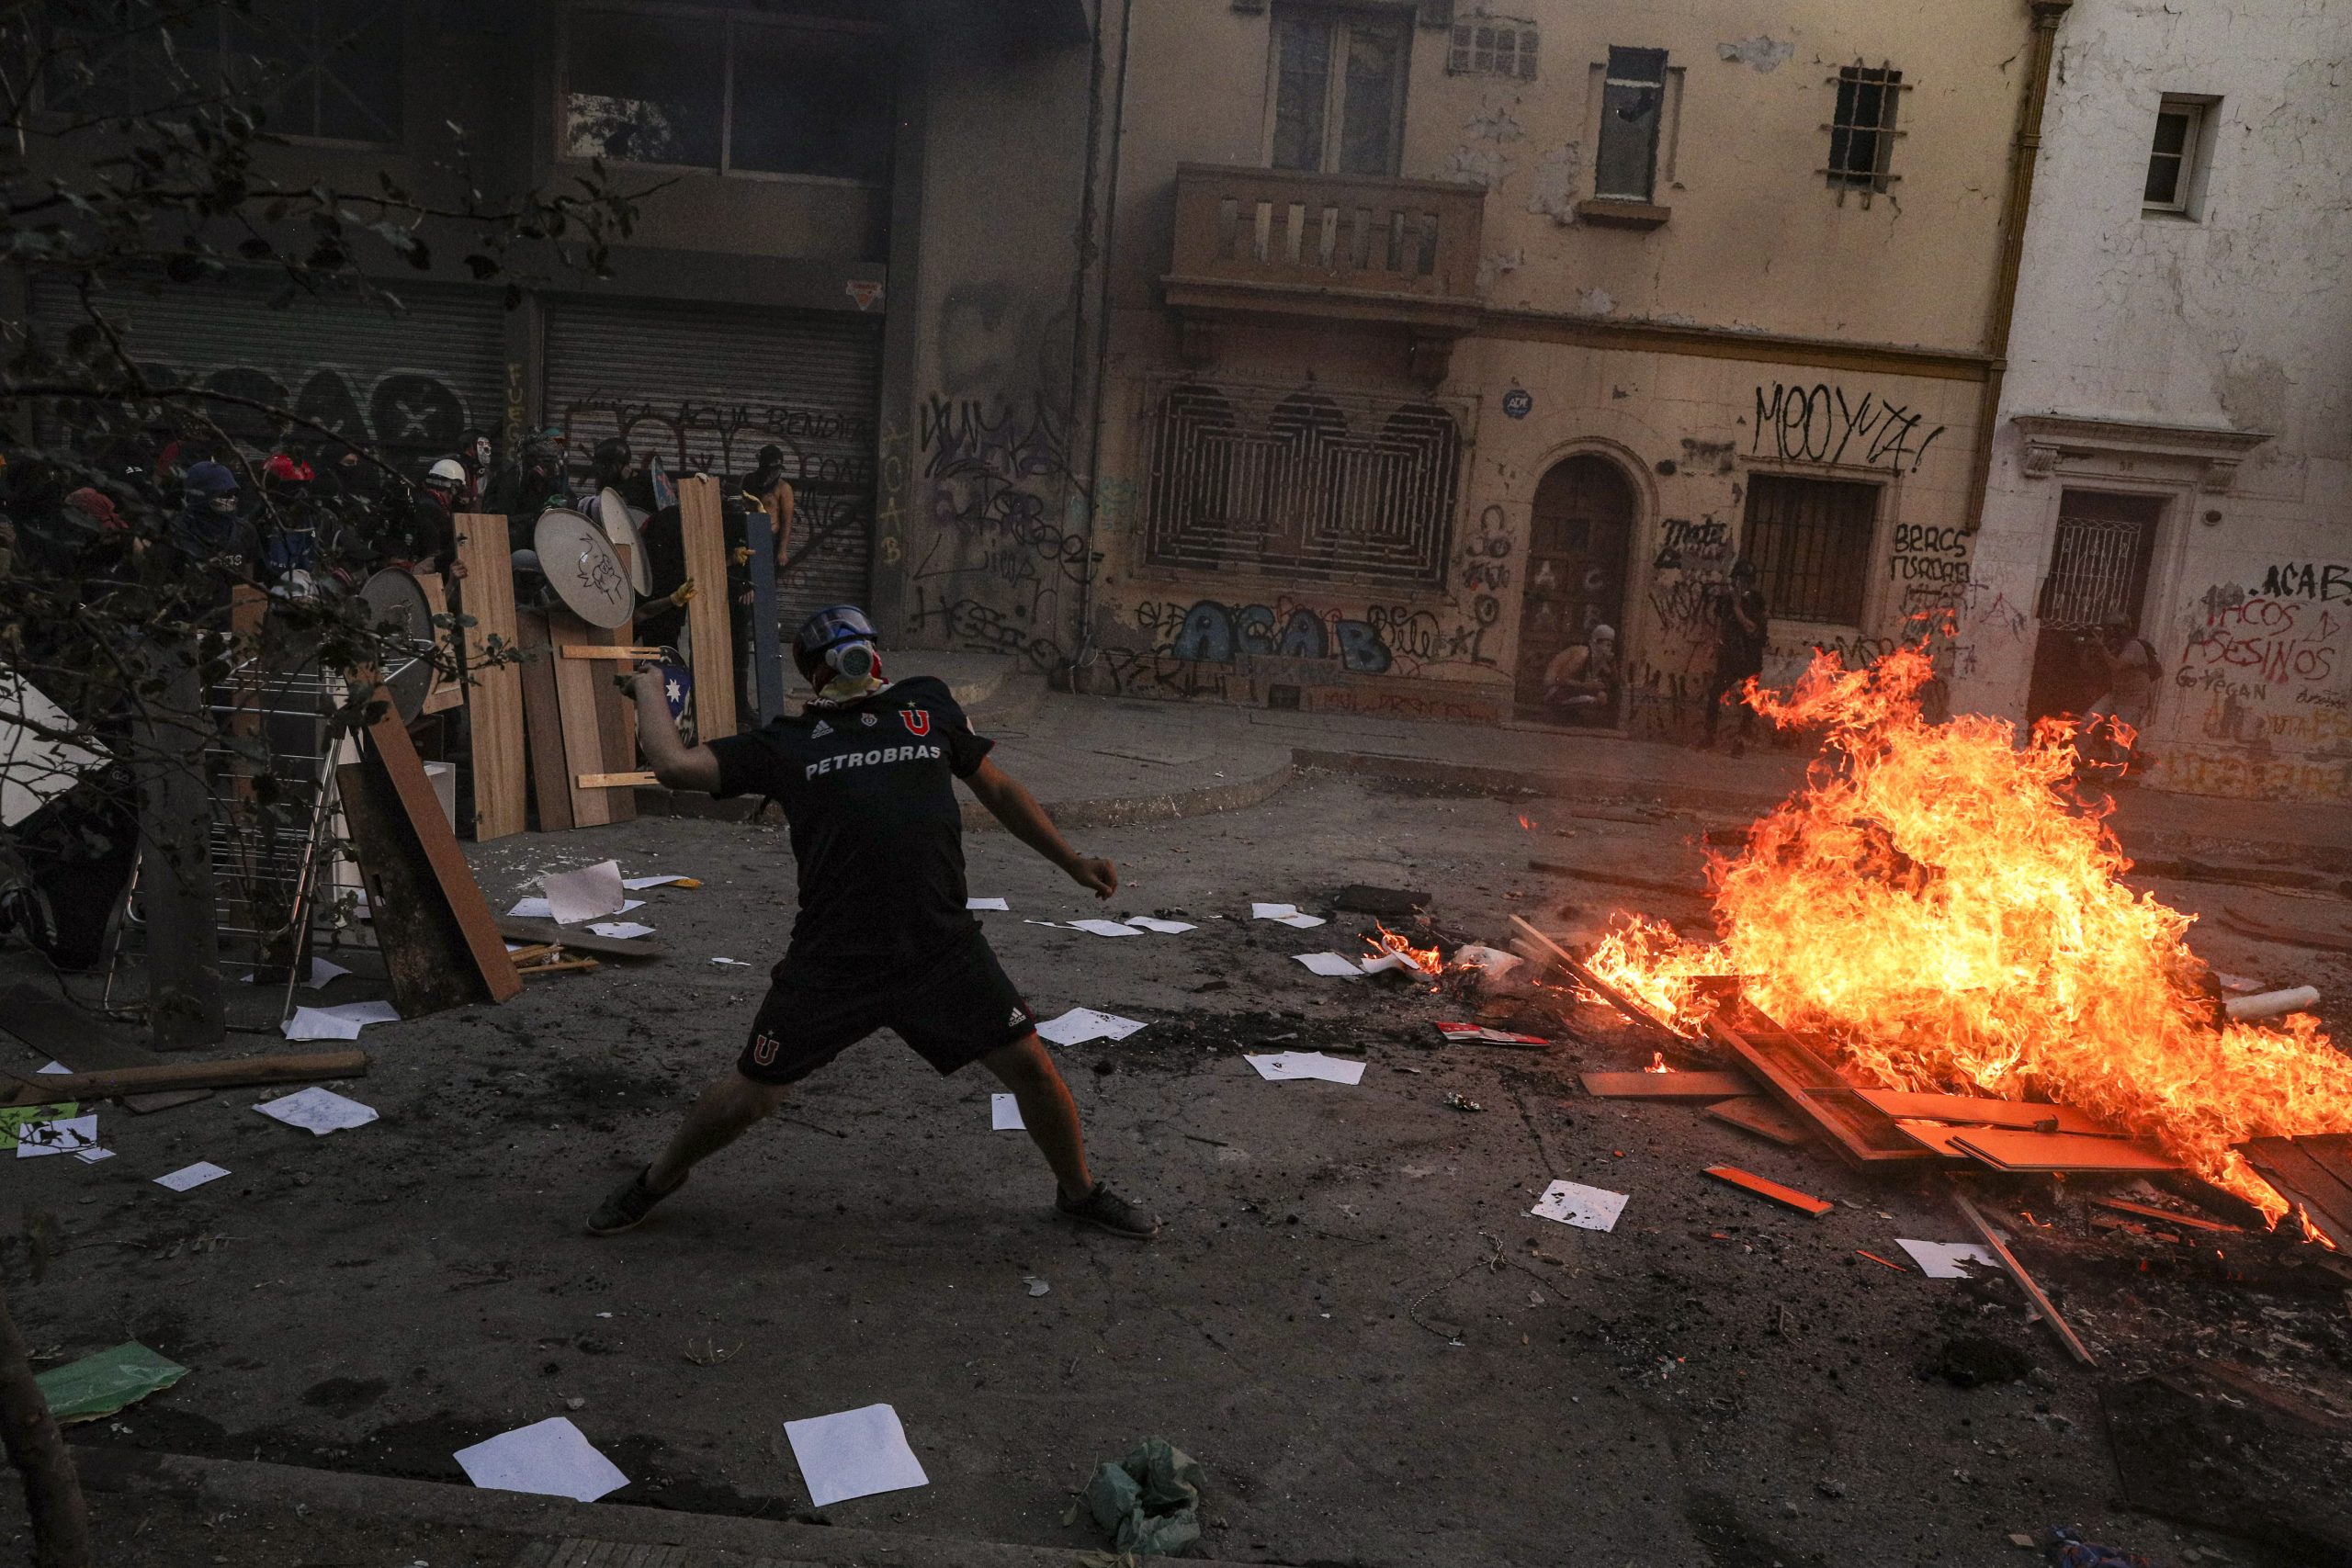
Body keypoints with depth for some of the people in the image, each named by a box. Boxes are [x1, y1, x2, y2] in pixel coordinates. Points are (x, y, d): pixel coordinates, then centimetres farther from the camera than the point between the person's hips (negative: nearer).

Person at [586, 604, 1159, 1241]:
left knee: (1031, 1066, 0)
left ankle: (1079, 1191, 29)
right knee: (753, 1092, 7)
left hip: (943, 948, 1)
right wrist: (650, 686, 17)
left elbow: (996, 788, 22)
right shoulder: (786, 741, 9)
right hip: (831, 963, -1)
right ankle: (658, 1179, 38)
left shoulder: (926, 704, 14)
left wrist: (1072, 862, 22)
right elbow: (675, 765, 3)